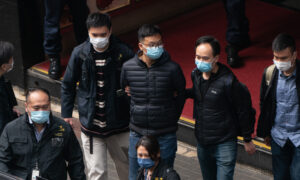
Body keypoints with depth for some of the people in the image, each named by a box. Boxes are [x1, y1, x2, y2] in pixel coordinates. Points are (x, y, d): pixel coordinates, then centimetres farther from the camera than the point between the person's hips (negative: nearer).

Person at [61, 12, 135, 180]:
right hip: (91, 126, 0)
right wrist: (66, 114, 6)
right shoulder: (80, 53, -6)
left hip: (119, 124, 0)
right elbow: (68, 85, 7)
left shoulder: (124, 53, -11)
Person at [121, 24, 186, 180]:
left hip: (165, 136, -2)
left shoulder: (172, 68, -12)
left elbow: (181, 95, 3)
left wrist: (172, 118, 6)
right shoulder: (128, 67, -5)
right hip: (137, 134, 2)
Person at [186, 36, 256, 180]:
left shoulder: (228, 81, -21)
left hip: (224, 145, -7)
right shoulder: (196, 74, -1)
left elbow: (244, 111, -11)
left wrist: (247, 139, -3)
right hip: (202, 143, 7)